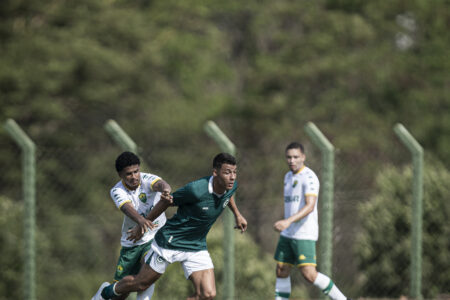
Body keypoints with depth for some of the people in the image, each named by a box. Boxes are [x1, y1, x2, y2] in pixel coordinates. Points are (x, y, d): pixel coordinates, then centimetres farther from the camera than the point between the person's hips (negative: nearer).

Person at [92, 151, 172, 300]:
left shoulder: (147, 179, -15)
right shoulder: (117, 191, -15)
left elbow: (160, 184, -39)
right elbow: (127, 208, -37)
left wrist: (165, 190, -65)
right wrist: (140, 220, -59)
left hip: (155, 237, -1)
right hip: (131, 242, 1)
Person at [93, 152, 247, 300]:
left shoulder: (232, 185, -10)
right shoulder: (195, 190, -30)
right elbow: (166, 202, -13)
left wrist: (237, 214, 21)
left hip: (197, 247, 5)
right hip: (170, 242, -5)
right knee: (141, 283, 9)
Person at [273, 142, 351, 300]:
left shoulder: (309, 177, -14)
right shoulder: (288, 176, 15)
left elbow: (310, 206, -26)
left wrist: (288, 221, -37)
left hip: (305, 234, -9)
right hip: (288, 234, 9)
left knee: (309, 274, -16)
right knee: (281, 271, 5)